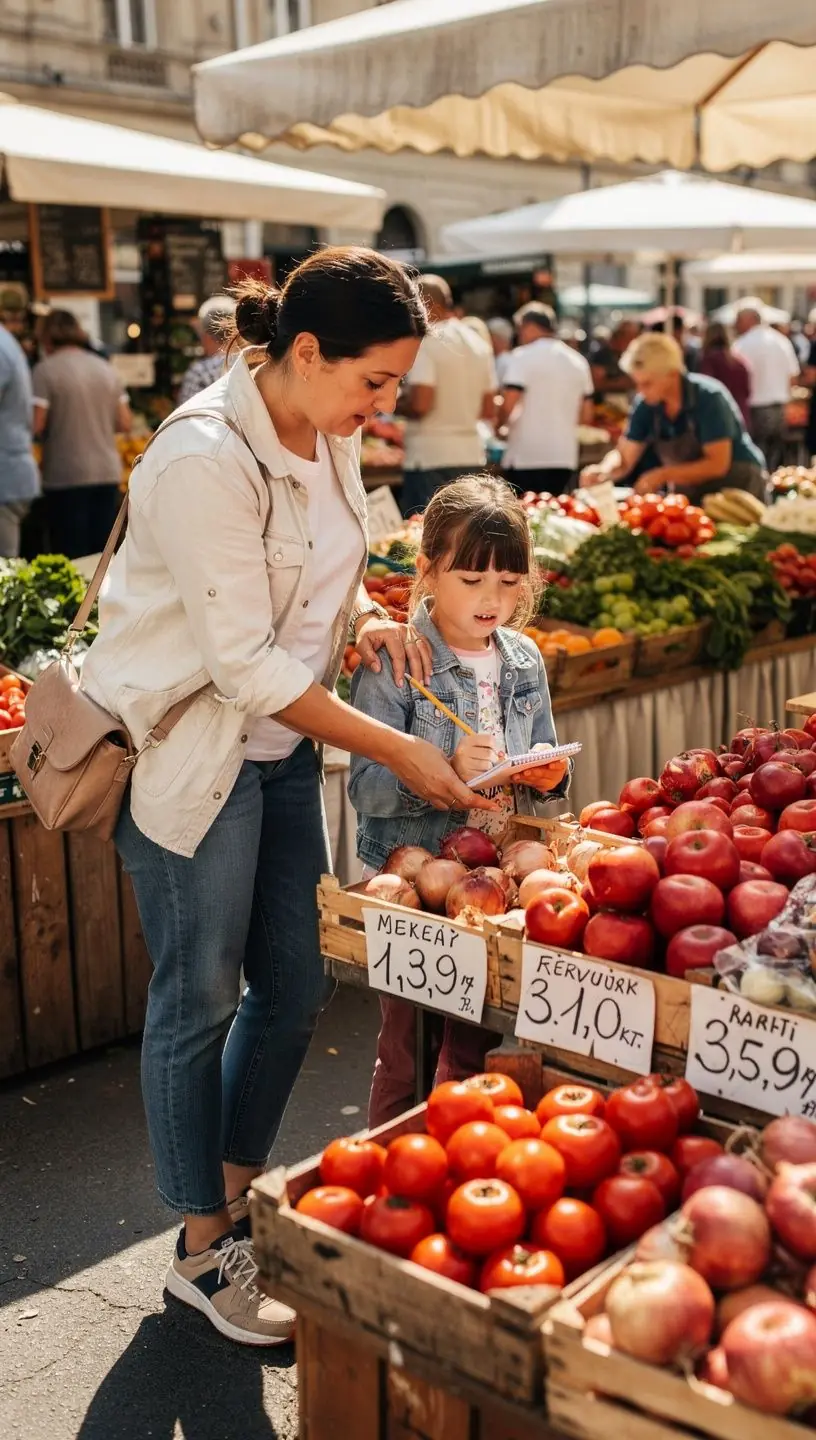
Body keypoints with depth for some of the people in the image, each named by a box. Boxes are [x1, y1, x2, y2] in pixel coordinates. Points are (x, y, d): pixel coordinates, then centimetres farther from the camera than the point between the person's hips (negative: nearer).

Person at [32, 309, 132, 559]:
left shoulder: (46, 370, -6)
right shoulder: (106, 369, 10)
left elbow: (36, 425, -13)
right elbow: (125, 424, 9)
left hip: (66, 476, -5)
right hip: (108, 472, 5)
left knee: (71, 559, -1)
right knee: (102, 556, 9)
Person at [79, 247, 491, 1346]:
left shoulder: (332, 438, 3)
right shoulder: (206, 457, -23)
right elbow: (244, 662, -24)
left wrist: (369, 618, -4)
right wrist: (395, 751, -22)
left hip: (283, 749, 8)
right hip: (187, 751, -8)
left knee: (295, 984, 12)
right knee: (201, 1000, 4)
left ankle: (238, 1194, 34)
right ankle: (203, 1252, 23)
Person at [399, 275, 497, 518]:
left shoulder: (426, 342, -10)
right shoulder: (479, 344, 13)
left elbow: (419, 404, -19)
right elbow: (489, 411, 14)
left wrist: (394, 404, 0)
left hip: (431, 456, -8)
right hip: (472, 454, 8)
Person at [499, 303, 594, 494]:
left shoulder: (523, 356, -6)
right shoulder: (578, 361, 13)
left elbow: (508, 405, -15)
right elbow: (586, 416, 15)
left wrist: (499, 422, 5)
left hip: (525, 457, -6)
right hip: (565, 458, 6)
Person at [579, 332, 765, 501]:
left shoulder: (709, 398, -23)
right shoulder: (645, 405, -8)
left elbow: (718, 464, -26)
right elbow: (624, 458, -4)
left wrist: (663, 475, -31)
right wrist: (603, 470, -27)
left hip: (736, 482, -5)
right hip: (690, 490, 5)